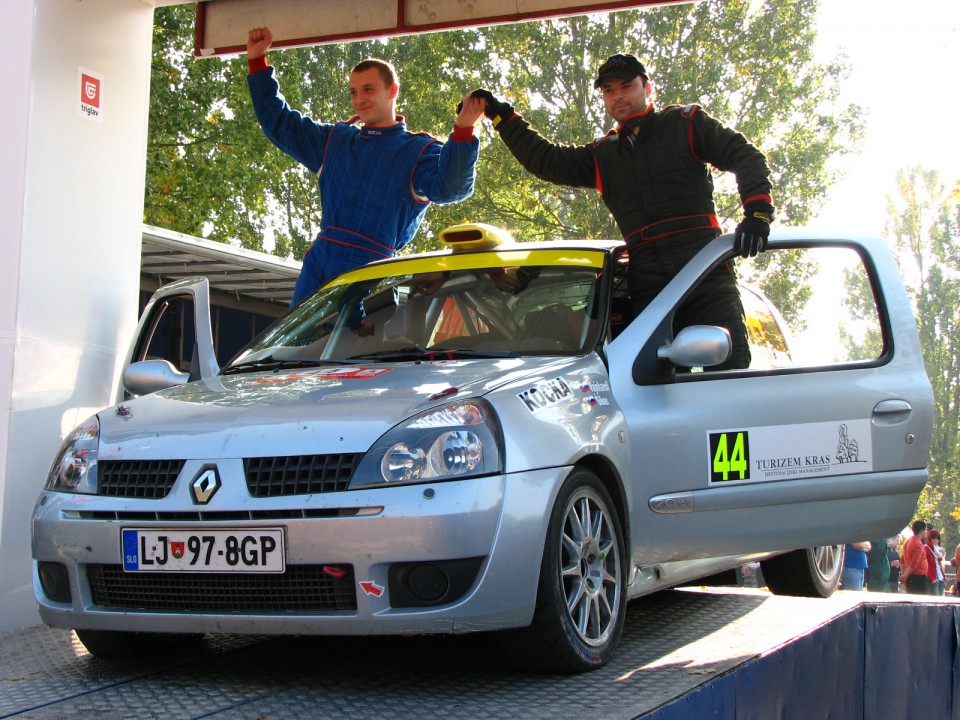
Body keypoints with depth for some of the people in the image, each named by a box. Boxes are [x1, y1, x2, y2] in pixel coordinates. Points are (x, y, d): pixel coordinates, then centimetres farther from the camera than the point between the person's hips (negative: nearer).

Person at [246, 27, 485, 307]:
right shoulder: (335, 139, 22)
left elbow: (450, 187, -16)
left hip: (369, 271, -6)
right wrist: (258, 61, 25)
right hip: (317, 265, 6)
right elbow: (280, 123, 30)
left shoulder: (417, 150, 3)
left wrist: (463, 133, -32)